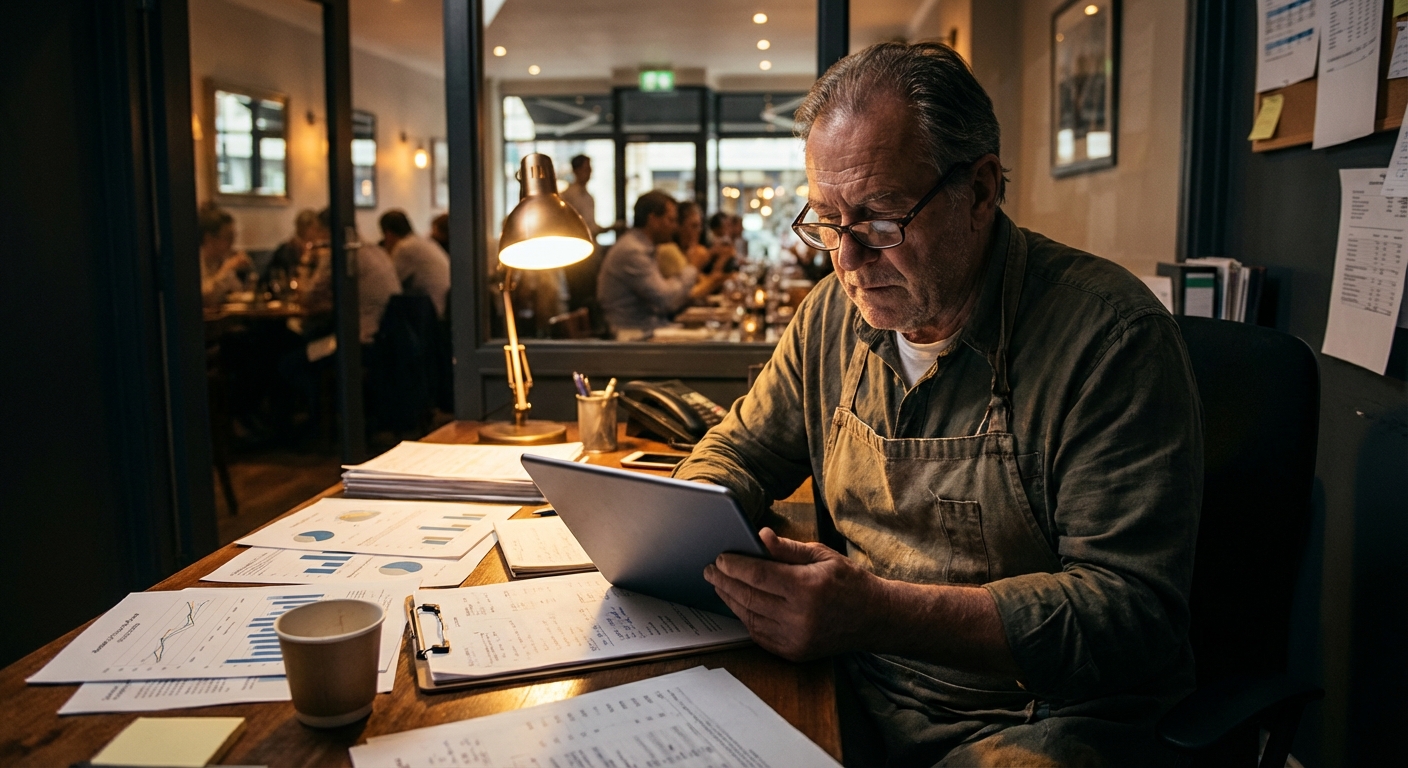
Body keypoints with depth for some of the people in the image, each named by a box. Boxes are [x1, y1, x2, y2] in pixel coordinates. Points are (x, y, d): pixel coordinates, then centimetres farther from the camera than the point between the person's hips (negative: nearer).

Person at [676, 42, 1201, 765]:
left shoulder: (1111, 334, -16)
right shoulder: (832, 314, 3)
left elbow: (1136, 613, -21)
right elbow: (741, 449, 16)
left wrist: (882, 613, -32)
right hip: (857, 700, 5)